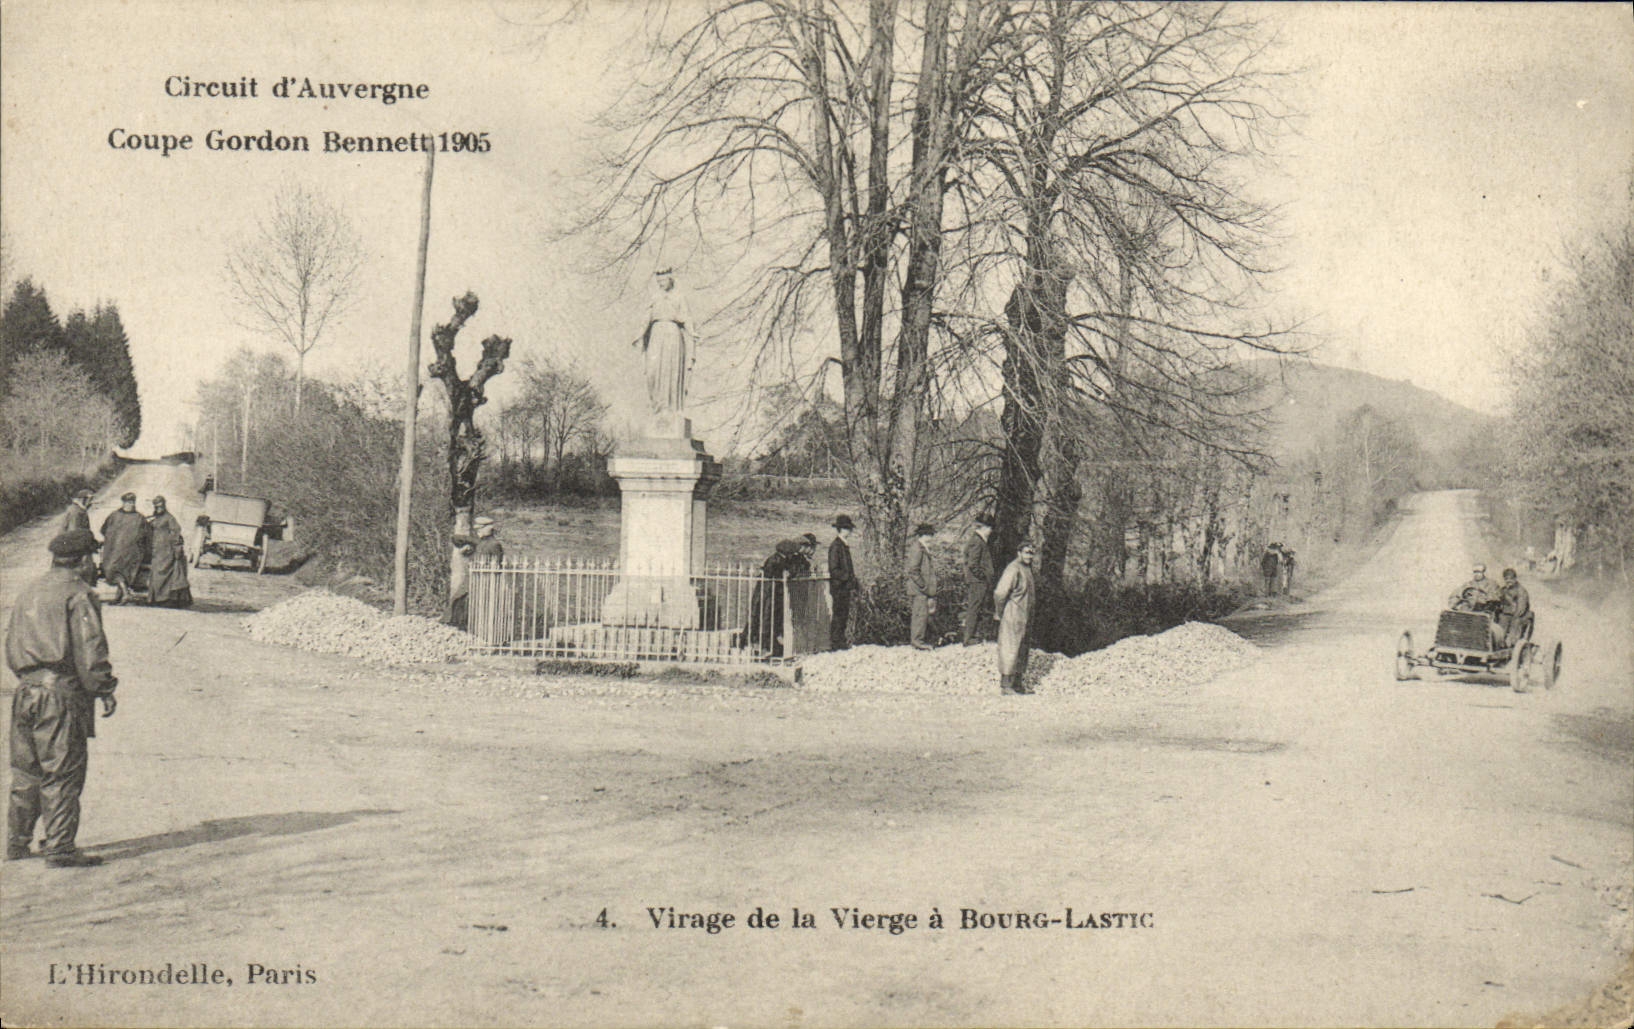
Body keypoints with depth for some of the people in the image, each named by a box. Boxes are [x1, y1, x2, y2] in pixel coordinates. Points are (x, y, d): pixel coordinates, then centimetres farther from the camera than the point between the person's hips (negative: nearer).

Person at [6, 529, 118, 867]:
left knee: (25, 772, 16)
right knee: (63, 772, -4)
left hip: (25, 690, 8)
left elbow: (11, 644, 21)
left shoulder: (29, 592, 17)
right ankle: (60, 848, -3)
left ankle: (16, 843, 22)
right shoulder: (78, 595, -9)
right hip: (61, 693, -8)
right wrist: (104, 690, -9)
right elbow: (89, 651, -14)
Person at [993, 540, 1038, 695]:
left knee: (1022, 650, 15)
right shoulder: (1013, 569, -18)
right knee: (1010, 649, -6)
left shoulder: (1027, 568, 13)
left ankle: (1018, 682, 23)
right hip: (1012, 615, -10)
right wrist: (999, 613, -14)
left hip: (1023, 616, 10)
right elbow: (1000, 593, -23)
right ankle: (1005, 684, -2)